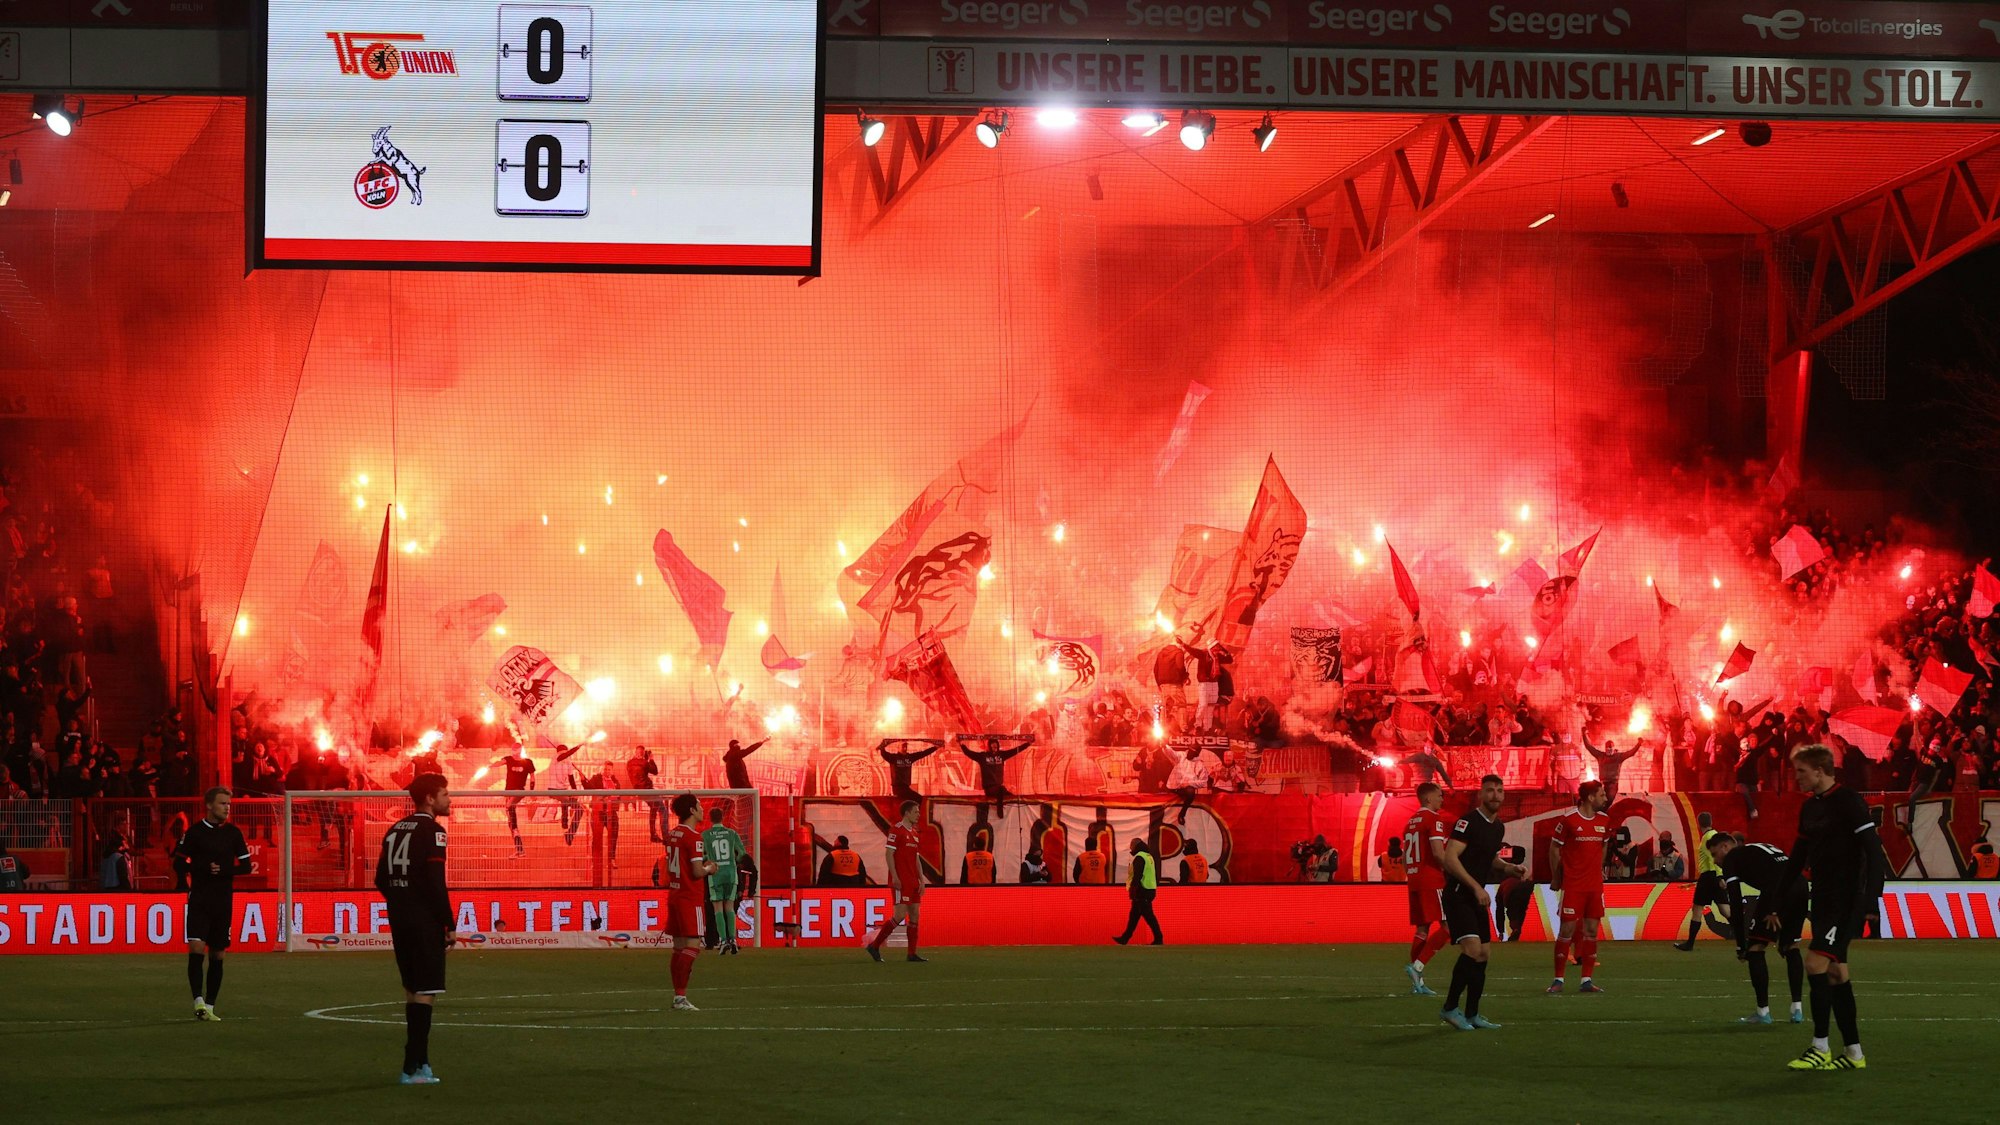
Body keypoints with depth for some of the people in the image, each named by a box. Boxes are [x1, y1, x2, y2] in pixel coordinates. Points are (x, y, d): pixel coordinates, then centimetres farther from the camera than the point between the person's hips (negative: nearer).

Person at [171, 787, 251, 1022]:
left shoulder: (233, 833, 6)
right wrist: (204, 868, -15)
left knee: (217, 954, 5)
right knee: (196, 947, -17)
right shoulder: (194, 832, -1)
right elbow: (179, 863, 1)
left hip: (224, 901, 3)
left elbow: (245, 866, 6)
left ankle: (209, 1007, 11)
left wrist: (223, 870, -12)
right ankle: (199, 1001, -19)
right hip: (199, 899, -3)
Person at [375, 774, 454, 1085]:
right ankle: (413, 1068, -10)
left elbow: (381, 879, 14)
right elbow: (435, 883, -18)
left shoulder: (395, 830, 13)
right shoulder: (432, 831, -11)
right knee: (424, 993, -7)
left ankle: (420, 1061, 22)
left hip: (400, 920, 8)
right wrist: (449, 924, -12)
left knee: (413, 990, 16)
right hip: (425, 923, -8)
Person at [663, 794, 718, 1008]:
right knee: (693, 946, -9)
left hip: (674, 894, 9)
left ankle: (678, 996, 11)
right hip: (690, 899, -9)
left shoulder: (672, 834, 12)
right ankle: (681, 997, -16)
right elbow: (697, 872, -18)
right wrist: (709, 869, 3)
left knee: (679, 947, 10)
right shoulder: (693, 836, -14)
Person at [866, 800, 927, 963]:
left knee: (914, 915, 5)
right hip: (900, 881, -9)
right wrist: (895, 877, -19)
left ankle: (912, 953, 7)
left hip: (913, 881, 9)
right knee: (900, 915, -13)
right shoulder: (897, 830, -8)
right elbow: (889, 854, -13)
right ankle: (875, 945, -5)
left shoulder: (915, 833, 17)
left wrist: (921, 880, 13)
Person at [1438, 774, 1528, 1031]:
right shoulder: (1468, 822, -14)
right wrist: (1476, 887, -24)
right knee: (1472, 949, -21)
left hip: (1477, 898, 9)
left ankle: (1472, 1015, 15)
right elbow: (1450, 858, -21)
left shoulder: (1498, 827, 13)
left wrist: (1510, 869, 8)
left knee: (1482, 955, 7)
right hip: (1458, 895, -9)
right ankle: (1450, 1008, -12)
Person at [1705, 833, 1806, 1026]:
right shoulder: (1761, 848, 37)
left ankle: (1763, 1011, 7)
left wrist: (1741, 945, 11)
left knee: (1755, 948, 7)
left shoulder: (1731, 858, 15)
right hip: (1800, 889, 7)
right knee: (1791, 947, 24)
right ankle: (1797, 1010, 20)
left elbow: (1736, 903, 7)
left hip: (1777, 892, -7)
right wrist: (1782, 936, 38)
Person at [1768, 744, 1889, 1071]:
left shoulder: (1848, 802, -11)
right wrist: (1775, 902, 21)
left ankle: (1820, 1048, -10)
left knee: (1816, 962, -16)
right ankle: (1854, 1053, 11)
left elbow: (1873, 851, -16)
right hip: (1822, 898, 8)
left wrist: (1869, 898, -23)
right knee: (1835, 971, 7)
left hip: (1846, 898, -8)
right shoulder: (1809, 806, 14)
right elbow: (1798, 857, 21)